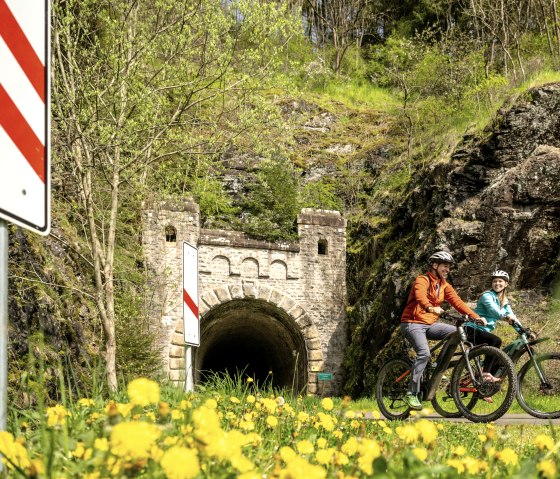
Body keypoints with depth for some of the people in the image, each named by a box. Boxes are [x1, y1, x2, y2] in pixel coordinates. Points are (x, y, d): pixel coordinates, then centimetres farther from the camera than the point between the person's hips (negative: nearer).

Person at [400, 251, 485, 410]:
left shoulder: (445, 286, 10)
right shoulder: (422, 280, -10)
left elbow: (457, 302, -1)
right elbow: (420, 296, -31)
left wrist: (476, 317, -15)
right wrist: (431, 308, -52)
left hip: (430, 324, 7)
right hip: (413, 323, -7)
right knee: (424, 353, -28)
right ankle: (411, 394, -21)